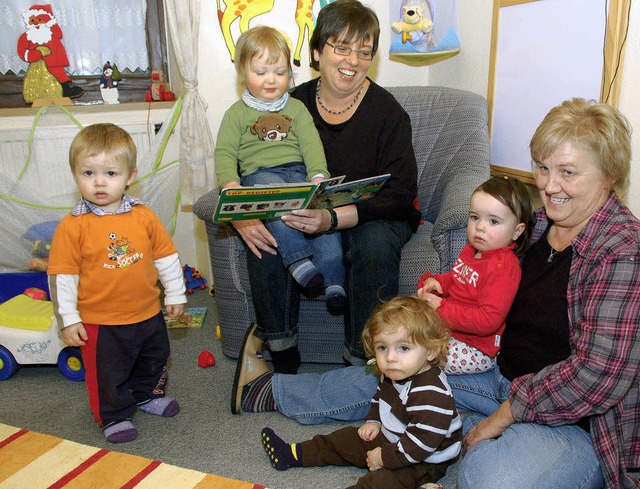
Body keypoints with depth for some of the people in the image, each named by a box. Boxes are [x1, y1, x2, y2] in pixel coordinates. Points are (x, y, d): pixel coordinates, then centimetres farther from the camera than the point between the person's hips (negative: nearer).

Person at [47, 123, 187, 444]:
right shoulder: (73, 226, -15)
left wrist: (175, 295, 9)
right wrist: (68, 319, -10)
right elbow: (62, 275, -10)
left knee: (154, 359, 25)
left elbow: (166, 257, 4)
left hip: (148, 313, 4)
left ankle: (149, 395, 51)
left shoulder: (143, 216, -6)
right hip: (100, 323, -4)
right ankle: (114, 416, 34)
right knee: (108, 375, 10)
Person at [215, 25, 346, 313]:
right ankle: (298, 260, -43)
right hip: (260, 174, -2)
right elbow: (225, 153, 6)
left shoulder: (296, 108, 19)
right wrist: (230, 183, -13)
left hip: (298, 172, 2)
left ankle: (333, 283, -24)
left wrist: (318, 176, -10)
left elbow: (311, 145, 8)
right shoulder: (237, 114, 13)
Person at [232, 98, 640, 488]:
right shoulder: (542, 222, 3)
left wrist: (504, 415, -19)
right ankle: (269, 389, 29)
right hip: (503, 377, 7)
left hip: (577, 420, -7)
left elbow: (600, 374, -26)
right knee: (385, 377, 11)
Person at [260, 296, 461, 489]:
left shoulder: (430, 394, -34)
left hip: (423, 462, -10)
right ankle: (292, 454, 28)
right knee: (347, 438, 16)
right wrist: (373, 421, 5)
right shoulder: (393, 375, -1)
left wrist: (384, 457, -25)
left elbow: (422, 442, -34)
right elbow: (380, 398, 21)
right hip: (389, 438, 10)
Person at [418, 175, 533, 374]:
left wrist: (442, 309, -28)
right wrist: (433, 281, -1)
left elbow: (487, 320, -32)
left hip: (477, 350, -9)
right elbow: (454, 279, 23)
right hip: (449, 328, 10)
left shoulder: (503, 267, -26)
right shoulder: (471, 250, 4)